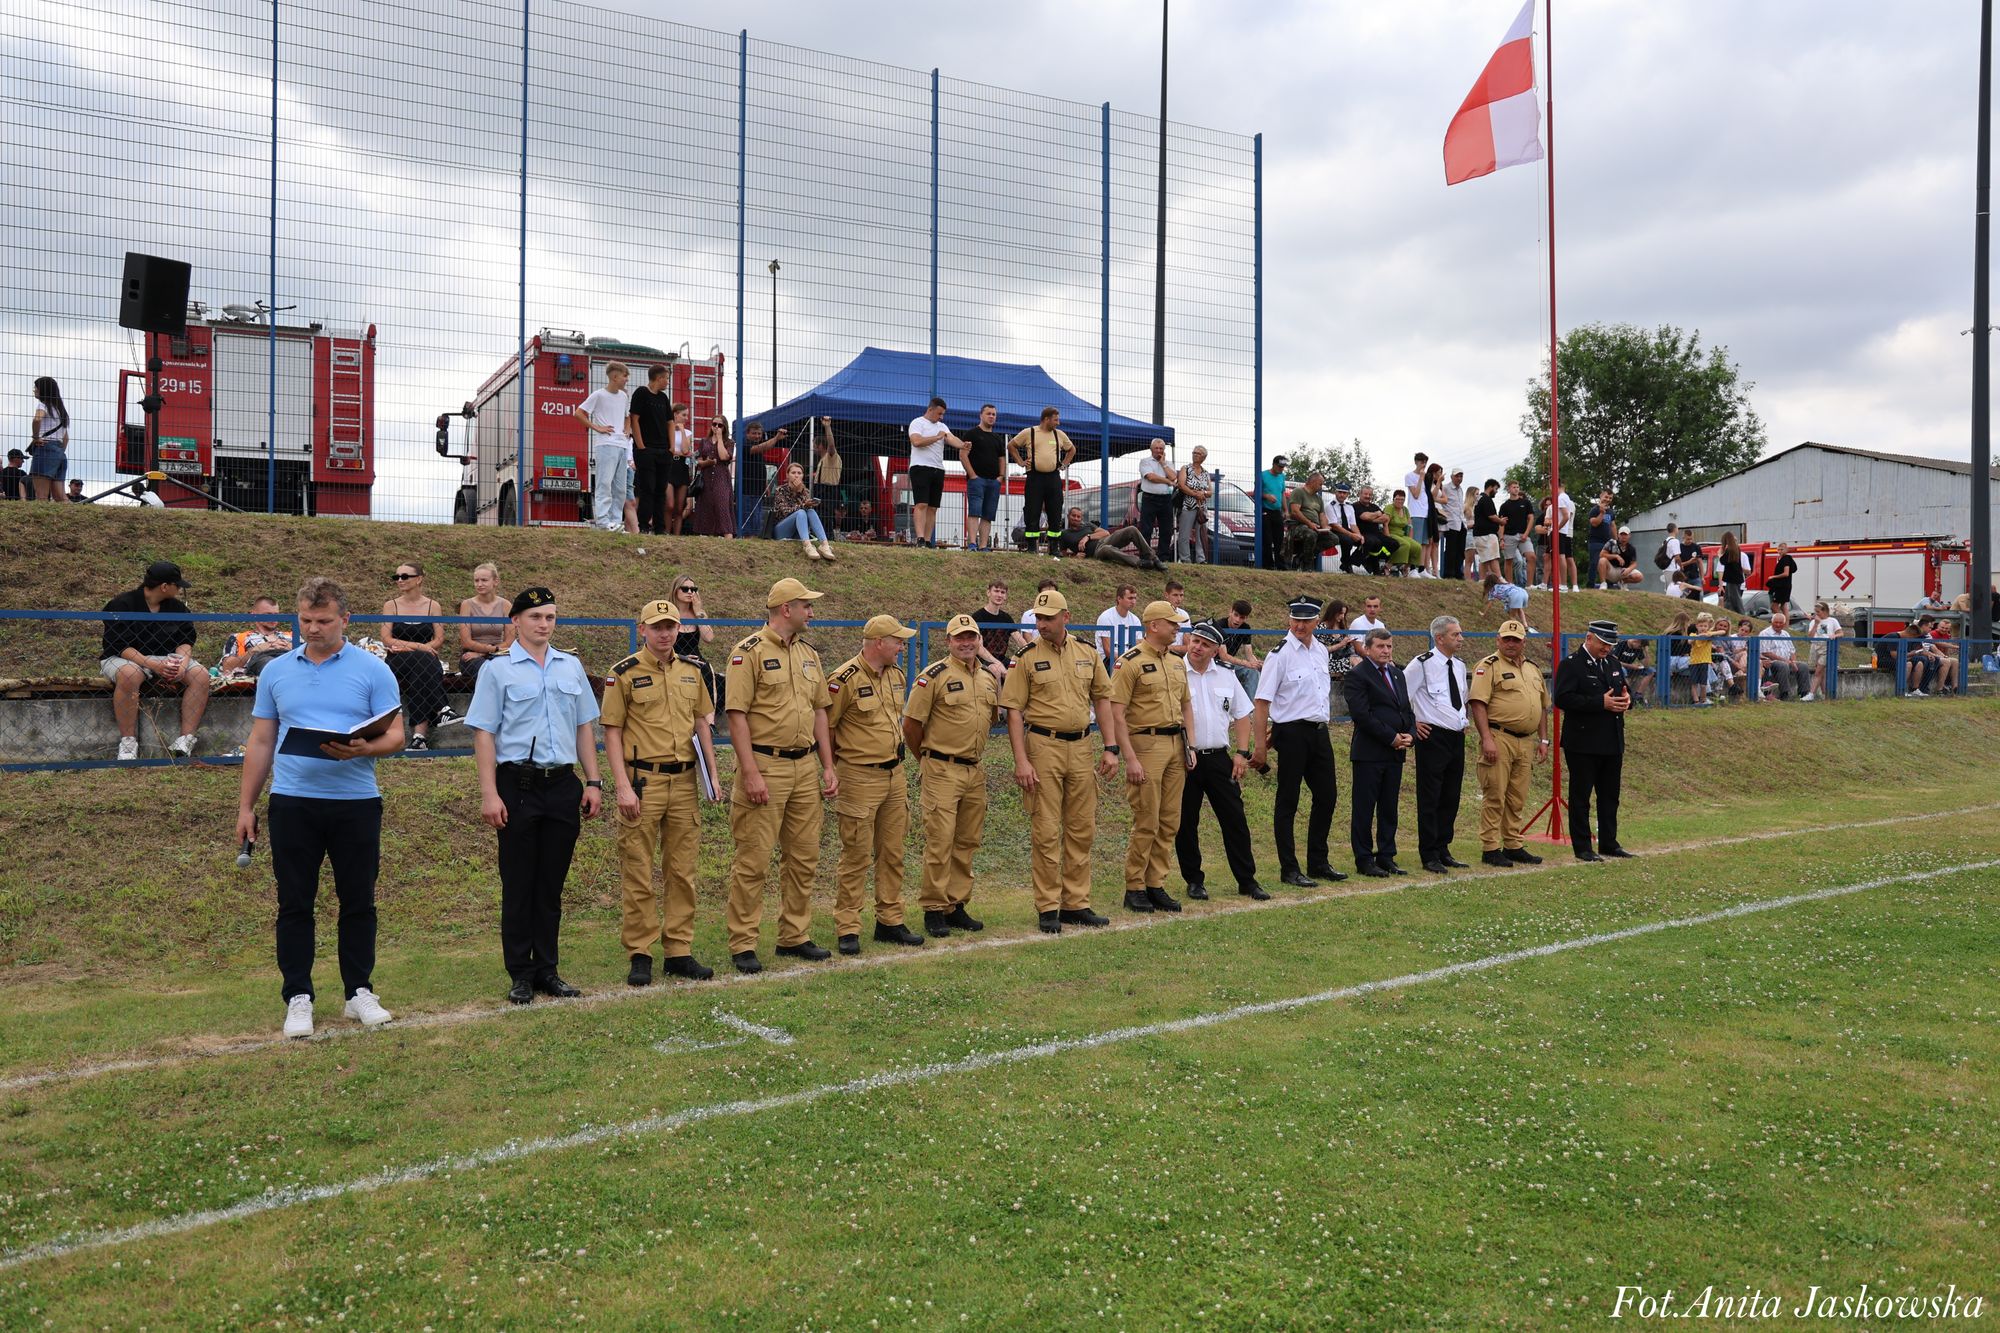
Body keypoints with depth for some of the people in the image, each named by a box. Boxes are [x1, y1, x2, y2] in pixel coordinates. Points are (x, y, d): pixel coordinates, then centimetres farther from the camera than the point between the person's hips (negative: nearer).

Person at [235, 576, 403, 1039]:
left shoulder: (373, 670, 0)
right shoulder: (276, 671, 8)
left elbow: (395, 735, -3)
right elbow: (260, 742, 11)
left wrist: (363, 749, -24)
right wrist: (245, 806, 7)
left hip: (356, 803, -1)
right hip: (292, 803, 2)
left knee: (358, 903, 6)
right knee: (295, 905, 5)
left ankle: (359, 992, 18)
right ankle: (298, 998, 14)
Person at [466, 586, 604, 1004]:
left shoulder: (571, 667, 11)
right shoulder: (497, 670, -1)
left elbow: (585, 727, 15)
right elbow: (484, 733, -4)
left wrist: (593, 782, 9)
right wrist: (489, 794, -11)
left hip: (563, 785, 4)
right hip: (518, 785, -4)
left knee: (552, 884, 10)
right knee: (518, 885, 3)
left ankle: (547, 970, 18)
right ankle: (520, 974, 12)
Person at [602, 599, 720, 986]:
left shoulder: (691, 672, 11)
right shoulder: (624, 674, -4)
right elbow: (612, 732, -6)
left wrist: (713, 775, 8)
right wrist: (622, 786, -14)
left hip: (684, 782, 5)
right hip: (642, 781, -5)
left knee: (682, 872, 8)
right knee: (638, 874, 1)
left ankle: (678, 952, 16)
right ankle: (639, 954, 10)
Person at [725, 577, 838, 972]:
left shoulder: (809, 655, 15)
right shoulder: (749, 652, -8)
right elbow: (737, 715, -13)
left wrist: (828, 767, 12)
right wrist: (751, 773, -19)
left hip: (805, 768, 7)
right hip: (765, 766, -7)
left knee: (804, 858, 11)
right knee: (754, 861, -3)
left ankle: (794, 936, 23)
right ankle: (743, 945, 5)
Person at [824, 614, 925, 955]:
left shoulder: (896, 675, 10)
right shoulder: (845, 679, -15)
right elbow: (825, 727, -10)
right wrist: (834, 769, -3)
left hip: (894, 774, 8)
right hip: (859, 777, -7)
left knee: (892, 853, 12)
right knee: (857, 856, -3)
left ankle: (890, 921, 22)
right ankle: (847, 929, 5)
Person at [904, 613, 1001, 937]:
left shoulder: (989, 680, 11)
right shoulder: (934, 676, -8)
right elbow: (911, 724, -6)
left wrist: (969, 750, 14)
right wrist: (928, 758, 5)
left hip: (975, 772, 7)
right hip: (942, 772, -6)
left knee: (967, 843, 11)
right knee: (939, 841, -5)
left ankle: (957, 906, 20)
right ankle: (934, 910, 3)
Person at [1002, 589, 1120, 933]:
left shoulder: (1088, 653, 7)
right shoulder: (1027, 657, -4)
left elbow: (1102, 699, 12)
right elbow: (1014, 710, -6)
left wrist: (1111, 748, 5)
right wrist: (1021, 761, -14)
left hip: (1080, 747, 4)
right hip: (1043, 746, -4)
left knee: (1082, 829, 9)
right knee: (1047, 831, -1)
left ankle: (1076, 903, 19)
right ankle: (1047, 908, 7)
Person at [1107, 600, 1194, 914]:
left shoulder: (1177, 663, 16)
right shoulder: (1130, 662, -9)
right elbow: (1116, 713, -13)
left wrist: (1189, 745, 12)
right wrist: (1130, 758, -18)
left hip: (1175, 744, 7)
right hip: (1146, 744, -7)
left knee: (1169, 823, 8)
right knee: (1146, 823, -5)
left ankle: (1156, 885, 17)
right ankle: (1134, 888, 6)